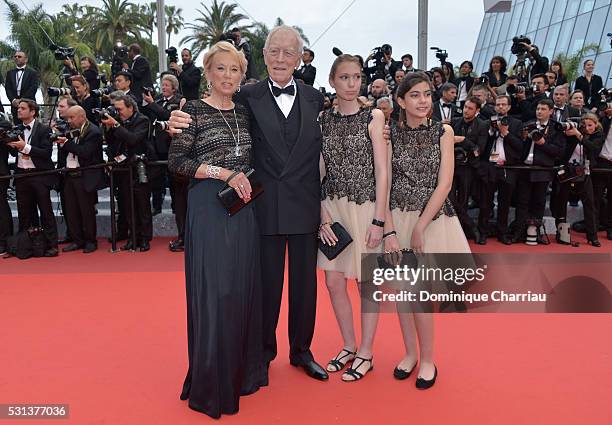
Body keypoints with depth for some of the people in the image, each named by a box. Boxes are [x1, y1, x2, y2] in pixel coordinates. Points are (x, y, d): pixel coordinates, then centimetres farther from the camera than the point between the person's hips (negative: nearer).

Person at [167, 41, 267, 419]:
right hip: (209, 207, -5)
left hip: (244, 208, 5)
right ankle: (212, 382, 13)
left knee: (244, 287, 10)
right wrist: (224, 173, -15)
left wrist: (248, 178, 3)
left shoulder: (245, 112, 13)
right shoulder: (194, 111, -2)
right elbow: (177, 161, -9)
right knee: (213, 291, -3)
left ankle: (243, 369, 26)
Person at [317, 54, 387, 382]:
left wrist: (379, 220, -11)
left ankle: (366, 353, 22)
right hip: (332, 208, 3)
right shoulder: (322, 120, 5)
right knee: (334, 282, 8)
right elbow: (318, 172, 5)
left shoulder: (373, 117, -3)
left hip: (365, 208, -3)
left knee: (367, 282, 6)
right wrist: (322, 216, -4)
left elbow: (382, 171, -6)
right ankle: (349, 346, 28)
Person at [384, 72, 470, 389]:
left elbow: (444, 183, -7)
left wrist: (419, 227, -13)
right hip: (397, 218, 2)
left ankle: (427, 359, 15)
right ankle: (410, 352, 26)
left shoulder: (443, 132, 0)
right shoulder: (390, 134, 2)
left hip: (432, 218, -1)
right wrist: (390, 231, -12)